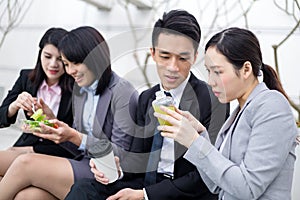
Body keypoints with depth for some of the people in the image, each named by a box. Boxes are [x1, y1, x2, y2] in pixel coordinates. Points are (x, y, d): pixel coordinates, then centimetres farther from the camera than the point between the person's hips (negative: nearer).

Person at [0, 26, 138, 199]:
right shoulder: (79, 89, 13)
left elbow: (122, 155, -13)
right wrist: (56, 131, -1)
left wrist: (75, 137, -18)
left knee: (25, 164, -18)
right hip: (85, 165, 7)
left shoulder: (123, 93, -12)